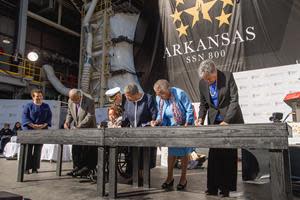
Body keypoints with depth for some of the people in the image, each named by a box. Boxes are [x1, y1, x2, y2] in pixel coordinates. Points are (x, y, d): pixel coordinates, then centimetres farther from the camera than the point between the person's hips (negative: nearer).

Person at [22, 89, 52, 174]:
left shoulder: (46, 106, 10)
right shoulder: (28, 106, 3)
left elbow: (49, 117, 7)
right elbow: (24, 117, -4)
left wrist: (44, 125, -10)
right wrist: (33, 125, -15)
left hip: (42, 131, 2)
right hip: (29, 130, -2)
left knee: (38, 150, 4)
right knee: (28, 150, -1)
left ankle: (35, 167, 12)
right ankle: (26, 168, 8)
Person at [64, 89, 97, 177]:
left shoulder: (89, 100, -19)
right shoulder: (70, 101, 0)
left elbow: (90, 116, -22)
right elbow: (69, 114, 11)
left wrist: (80, 126, -27)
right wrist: (67, 122, -9)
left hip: (88, 129, -6)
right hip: (77, 129, 6)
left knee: (86, 150, -2)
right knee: (75, 149, 7)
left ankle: (87, 168, 8)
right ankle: (77, 167, 18)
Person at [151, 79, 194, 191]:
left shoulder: (180, 94, -23)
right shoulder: (159, 99, -7)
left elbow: (190, 110, -17)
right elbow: (160, 113, 4)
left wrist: (186, 125, -21)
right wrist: (158, 121, -17)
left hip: (184, 127, -4)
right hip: (171, 127, 4)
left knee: (184, 152, 5)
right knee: (171, 152, 6)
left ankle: (183, 178, 20)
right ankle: (170, 178, 19)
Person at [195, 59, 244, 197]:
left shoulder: (228, 76, -12)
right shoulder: (202, 83, -2)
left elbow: (234, 100, -15)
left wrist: (226, 120, -22)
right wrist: (201, 117, -9)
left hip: (231, 120, -3)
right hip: (214, 121, 3)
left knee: (229, 154, 1)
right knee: (214, 154, 1)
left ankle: (227, 187, 12)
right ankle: (213, 187, 9)